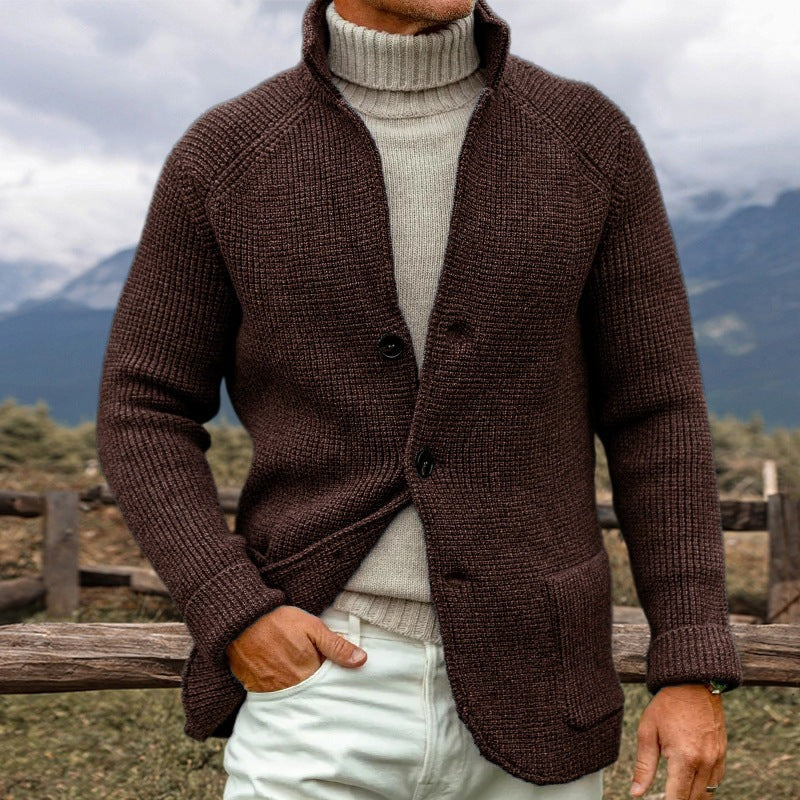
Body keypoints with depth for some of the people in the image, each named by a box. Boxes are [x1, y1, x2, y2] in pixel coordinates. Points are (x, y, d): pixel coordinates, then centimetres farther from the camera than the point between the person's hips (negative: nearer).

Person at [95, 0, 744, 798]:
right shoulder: (224, 157, -2)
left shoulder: (590, 140, 0)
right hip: (321, 681, -1)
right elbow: (145, 417, 3)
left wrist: (693, 672, -4)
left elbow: (656, 414, 2)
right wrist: (234, 619, -13)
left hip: (518, 686, 2)